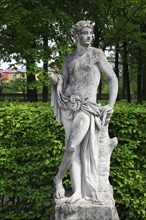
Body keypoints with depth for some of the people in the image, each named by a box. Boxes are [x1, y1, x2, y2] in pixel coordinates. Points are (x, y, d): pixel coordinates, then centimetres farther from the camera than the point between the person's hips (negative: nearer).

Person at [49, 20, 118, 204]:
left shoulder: (97, 54, 2)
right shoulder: (68, 60, 14)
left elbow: (113, 79, 1)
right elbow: (63, 86, 12)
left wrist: (111, 105, -8)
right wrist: (55, 80, -11)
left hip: (87, 108, -4)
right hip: (68, 106, 4)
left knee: (72, 147, -13)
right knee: (74, 149, 1)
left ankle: (59, 178, 11)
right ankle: (77, 191, 6)